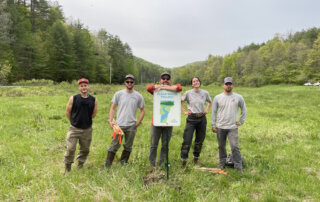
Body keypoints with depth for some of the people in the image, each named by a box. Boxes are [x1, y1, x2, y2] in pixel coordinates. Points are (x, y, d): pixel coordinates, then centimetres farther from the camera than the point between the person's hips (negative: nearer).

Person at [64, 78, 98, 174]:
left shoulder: (94, 100, -5)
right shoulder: (73, 98, -8)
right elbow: (67, 112, 4)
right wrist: (74, 121, 10)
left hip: (87, 129, 2)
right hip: (74, 129, -2)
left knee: (85, 149, 14)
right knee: (70, 149, -3)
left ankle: (80, 164, 37)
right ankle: (67, 168, 16)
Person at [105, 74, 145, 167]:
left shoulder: (138, 96, 4)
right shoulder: (118, 94, 3)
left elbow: (142, 110, 10)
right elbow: (112, 108, 5)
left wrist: (138, 123, 0)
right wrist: (110, 120, -6)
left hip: (131, 126, 2)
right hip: (119, 125, -1)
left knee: (128, 146, 11)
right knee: (114, 145, -2)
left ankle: (123, 164, 25)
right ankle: (107, 165, 7)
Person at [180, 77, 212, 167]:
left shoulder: (205, 93, 3)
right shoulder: (188, 93, -2)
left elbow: (210, 102, 21)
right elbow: (180, 101, 10)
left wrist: (207, 109, 6)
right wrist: (184, 111, 2)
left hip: (202, 119, 2)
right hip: (191, 118, -2)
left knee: (200, 140, 11)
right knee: (187, 140, -6)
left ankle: (196, 158, 28)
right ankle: (184, 159, 6)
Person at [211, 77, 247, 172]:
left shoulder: (238, 97, 0)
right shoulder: (217, 97, 0)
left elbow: (244, 110, 12)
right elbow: (214, 112, 4)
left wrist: (241, 121, 6)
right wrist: (213, 125, 2)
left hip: (233, 127, -2)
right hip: (220, 127, 2)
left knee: (235, 147, -8)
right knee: (221, 146, 13)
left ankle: (239, 167, 2)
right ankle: (222, 163, 28)